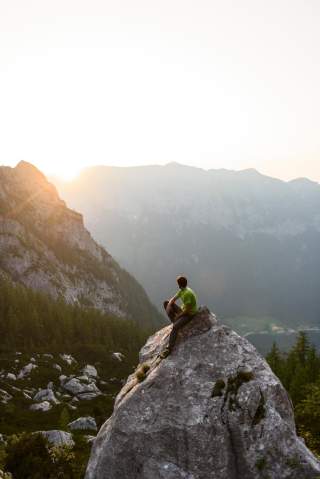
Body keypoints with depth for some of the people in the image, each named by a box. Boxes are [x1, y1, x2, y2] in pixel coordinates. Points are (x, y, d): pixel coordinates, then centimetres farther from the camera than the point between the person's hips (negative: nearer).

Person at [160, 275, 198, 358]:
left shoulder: (187, 293, -27)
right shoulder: (182, 291, 2)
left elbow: (187, 310, -27)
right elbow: (173, 299, 9)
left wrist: (177, 316, -15)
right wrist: (168, 307, -11)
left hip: (189, 314, -10)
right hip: (183, 310, 10)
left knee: (175, 326, -32)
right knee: (165, 303, 10)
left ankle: (169, 348, -28)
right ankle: (175, 322, 2)